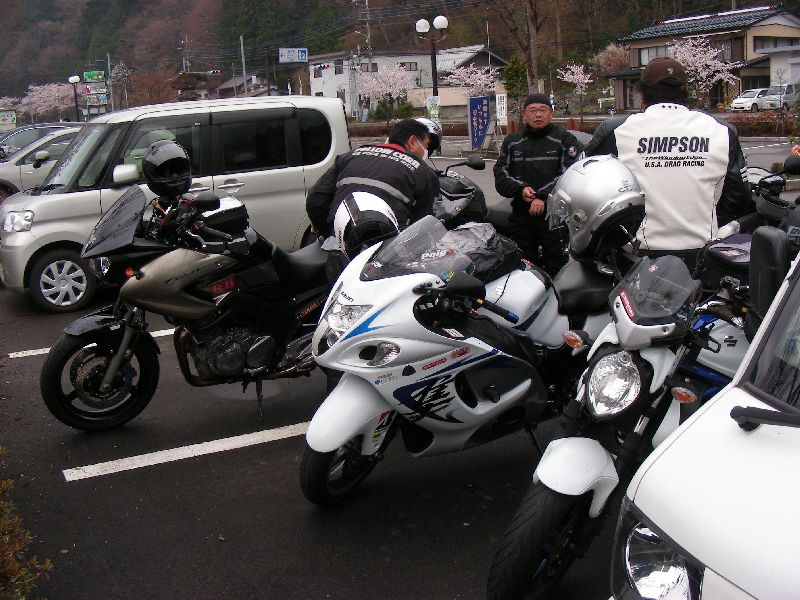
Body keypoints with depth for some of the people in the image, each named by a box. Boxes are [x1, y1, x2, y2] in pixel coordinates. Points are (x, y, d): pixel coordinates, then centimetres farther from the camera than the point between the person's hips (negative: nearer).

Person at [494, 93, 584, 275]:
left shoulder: (565, 140, 4)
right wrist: (520, 189, -10)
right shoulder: (512, 143, 17)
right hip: (521, 215, 4)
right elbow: (500, 175, 9)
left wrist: (543, 198, -18)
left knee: (557, 267, -9)